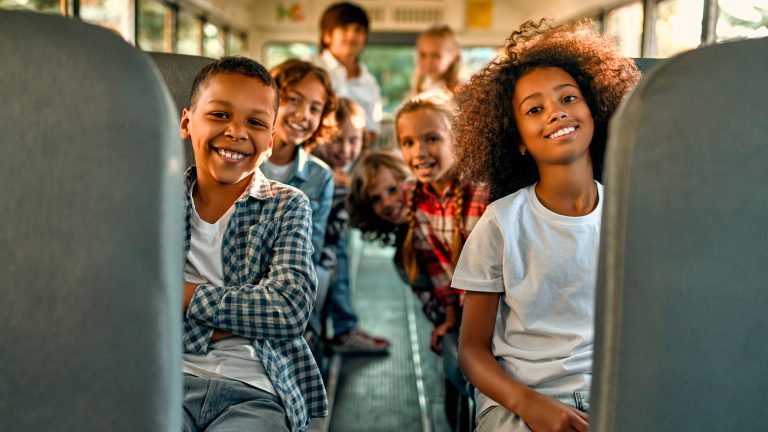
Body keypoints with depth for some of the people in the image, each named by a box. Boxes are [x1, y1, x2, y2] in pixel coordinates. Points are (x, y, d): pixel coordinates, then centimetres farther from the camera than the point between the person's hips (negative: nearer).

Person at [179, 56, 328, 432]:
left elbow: (290, 309, -8)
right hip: (168, 378, 1)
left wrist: (185, 295, -5)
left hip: (253, 390, 0)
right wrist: (248, 315, -10)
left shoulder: (287, 207, 7)